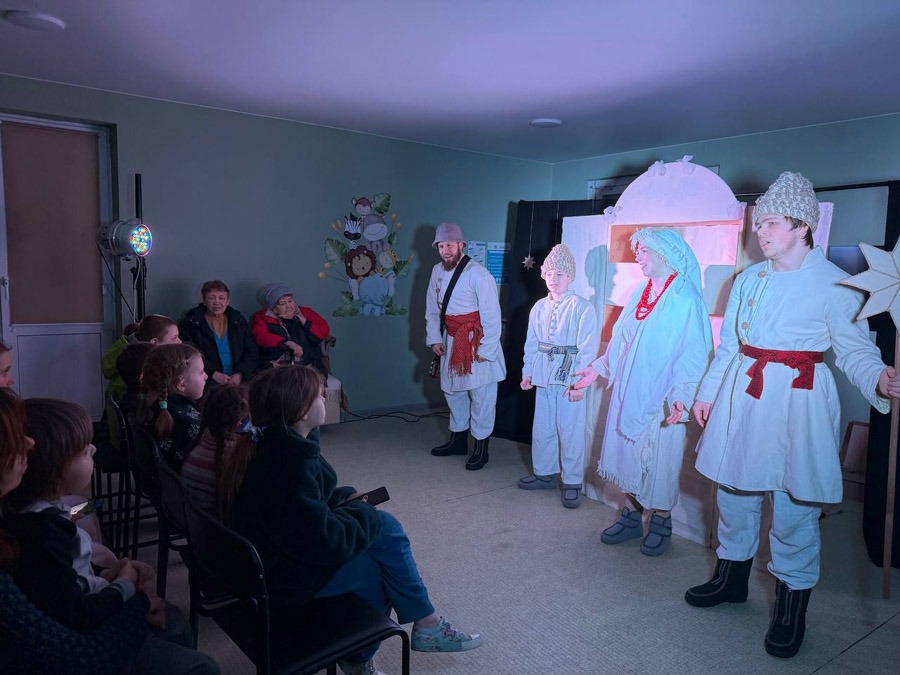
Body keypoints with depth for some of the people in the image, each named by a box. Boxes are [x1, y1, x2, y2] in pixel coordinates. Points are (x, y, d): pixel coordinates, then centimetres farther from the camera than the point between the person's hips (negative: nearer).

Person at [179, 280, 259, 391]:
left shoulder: (239, 322, 16)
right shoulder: (189, 324, 8)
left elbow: (252, 353, 10)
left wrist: (240, 374, -10)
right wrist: (214, 374, -15)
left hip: (239, 379, 3)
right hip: (208, 382, -3)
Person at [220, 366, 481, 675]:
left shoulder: (271, 444, 2)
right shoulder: (288, 462, -30)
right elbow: (321, 542, -29)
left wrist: (345, 498, 2)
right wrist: (362, 512, -11)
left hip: (280, 554, 9)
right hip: (285, 578, -9)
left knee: (382, 526, 4)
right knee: (384, 531, -10)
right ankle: (426, 624, 10)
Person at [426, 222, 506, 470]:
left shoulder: (478, 274, -18)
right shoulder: (437, 272, 3)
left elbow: (492, 316, -17)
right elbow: (432, 310, 10)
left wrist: (485, 350, -17)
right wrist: (434, 338, 1)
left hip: (476, 342, -7)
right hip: (451, 341, 7)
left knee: (481, 396, -1)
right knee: (452, 390, 18)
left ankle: (481, 448, 13)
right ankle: (458, 439, 35)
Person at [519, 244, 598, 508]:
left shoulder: (582, 307, -9)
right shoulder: (539, 307, 8)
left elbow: (587, 348, -12)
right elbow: (531, 343, 14)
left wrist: (578, 382, -15)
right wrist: (528, 372, 9)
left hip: (570, 379, -6)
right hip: (543, 377, 6)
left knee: (571, 432, 0)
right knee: (542, 428, 15)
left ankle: (572, 483, 14)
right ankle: (544, 473, 33)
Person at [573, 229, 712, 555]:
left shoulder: (685, 299, -12)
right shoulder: (640, 294, 10)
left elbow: (694, 354, -16)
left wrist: (681, 396, -26)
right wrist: (597, 368, 14)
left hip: (660, 399, -7)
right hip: (628, 393, 7)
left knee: (660, 459, 4)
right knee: (626, 453, 12)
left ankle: (660, 522, 22)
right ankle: (631, 515, 28)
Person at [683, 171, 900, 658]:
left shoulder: (833, 283, -6)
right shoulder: (748, 280, 10)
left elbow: (855, 349, -5)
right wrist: (707, 393, 17)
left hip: (796, 402, -5)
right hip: (741, 395, 5)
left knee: (793, 505, 0)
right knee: (733, 491, 14)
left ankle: (791, 606, 19)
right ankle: (731, 577, 34)